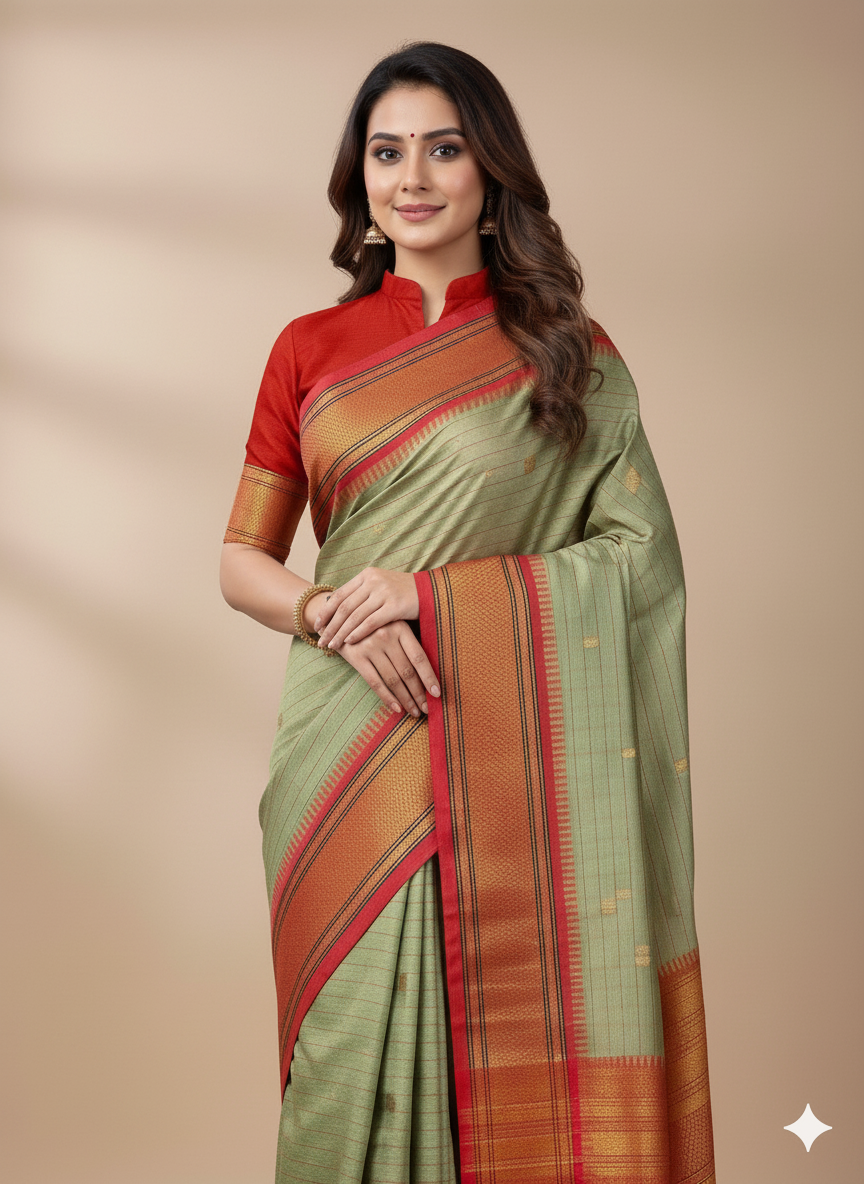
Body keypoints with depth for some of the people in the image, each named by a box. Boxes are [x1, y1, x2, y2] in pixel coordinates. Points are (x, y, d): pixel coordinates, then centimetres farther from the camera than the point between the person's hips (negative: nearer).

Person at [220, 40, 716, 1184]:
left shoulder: (571, 352, 4)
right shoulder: (311, 350, 9)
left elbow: (642, 555, -3)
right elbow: (242, 560, 11)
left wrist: (429, 589, -12)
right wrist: (329, 612, -11)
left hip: (514, 752, -1)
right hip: (349, 744, 2)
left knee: (518, 1043, 0)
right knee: (359, 1032, 3)